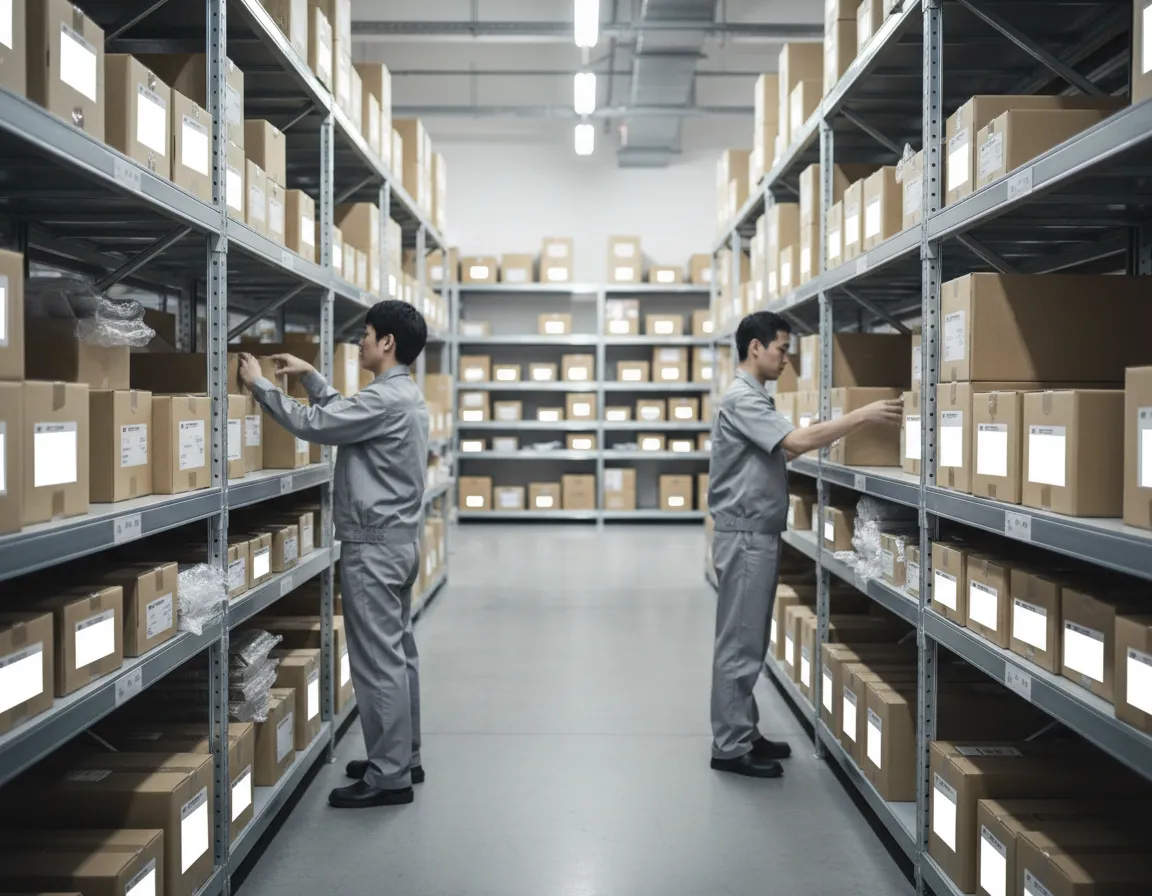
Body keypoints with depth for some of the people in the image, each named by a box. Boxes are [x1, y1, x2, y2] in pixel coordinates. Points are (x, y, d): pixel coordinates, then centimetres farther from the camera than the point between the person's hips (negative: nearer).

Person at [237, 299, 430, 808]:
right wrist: (310, 375, 22)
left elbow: (312, 424, -17)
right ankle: (403, 758, 24)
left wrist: (260, 384, -6)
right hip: (398, 540, 11)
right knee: (398, 654, 15)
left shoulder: (384, 400, -19)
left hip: (374, 546, -11)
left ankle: (388, 777, 1)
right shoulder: (404, 396, 13)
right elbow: (342, 415, 25)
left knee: (379, 662, -5)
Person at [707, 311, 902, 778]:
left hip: (759, 535, 10)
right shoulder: (741, 400, -17)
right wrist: (864, 415, -24)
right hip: (745, 536, -10)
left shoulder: (753, 397, 16)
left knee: (750, 644, 15)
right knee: (738, 645, -4)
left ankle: (743, 734, 24)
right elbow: (797, 441, -27)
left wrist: (814, 439, 7)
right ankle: (730, 747, 4)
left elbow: (779, 452, 19)